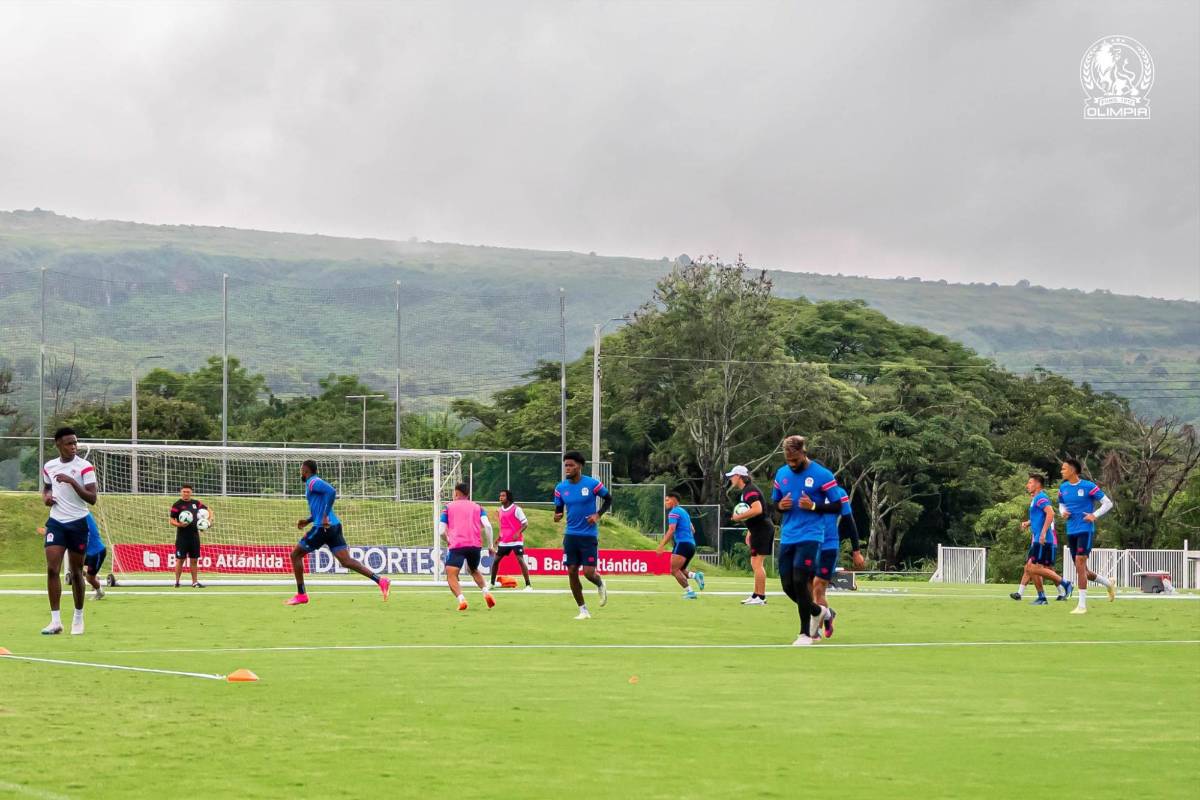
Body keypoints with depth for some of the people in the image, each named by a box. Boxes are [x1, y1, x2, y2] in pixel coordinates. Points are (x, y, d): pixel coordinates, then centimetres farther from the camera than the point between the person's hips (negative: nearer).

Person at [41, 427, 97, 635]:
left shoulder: (84, 467, -8)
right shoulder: (49, 466, 6)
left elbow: (93, 498, -14)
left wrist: (72, 482, -25)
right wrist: (46, 497, 3)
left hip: (78, 522, -3)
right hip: (56, 522, 3)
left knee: (76, 572, 6)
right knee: (52, 569, -12)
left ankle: (78, 617, 22)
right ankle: (56, 620, -11)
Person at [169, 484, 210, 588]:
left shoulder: (196, 503, 8)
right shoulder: (177, 505, -5)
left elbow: (208, 510, 20)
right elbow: (172, 521, -7)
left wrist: (210, 519, 3)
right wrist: (179, 525, -25)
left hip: (194, 535, 4)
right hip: (182, 536, -4)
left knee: (194, 560, 7)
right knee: (180, 559, -2)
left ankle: (195, 582, 13)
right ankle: (177, 582, 8)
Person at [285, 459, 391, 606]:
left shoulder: (313, 482, -6)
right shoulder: (314, 483, 24)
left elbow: (332, 491, -25)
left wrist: (325, 517, -24)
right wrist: (307, 521, 24)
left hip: (323, 528, -9)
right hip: (334, 526, 9)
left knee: (295, 554, 6)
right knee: (346, 561, -1)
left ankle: (301, 595, 7)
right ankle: (380, 580, -16)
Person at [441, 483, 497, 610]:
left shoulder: (449, 507, 14)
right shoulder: (477, 507, 18)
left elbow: (441, 530, 8)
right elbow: (487, 526, 2)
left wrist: (448, 541, 28)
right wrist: (490, 545, 9)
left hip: (457, 545, -4)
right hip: (476, 545, 4)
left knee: (451, 576, -6)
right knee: (474, 570, 29)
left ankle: (461, 599, -32)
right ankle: (486, 592, 6)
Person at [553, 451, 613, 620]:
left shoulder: (592, 484, -9)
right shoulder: (560, 488, 2)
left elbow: (608, 499, 4)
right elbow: (558, 509, 10)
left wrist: (598, 515, -11)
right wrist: (557, 516, -14)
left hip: (589, 535, -4)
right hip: (571, 535, 4)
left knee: (588, 572, -10)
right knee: (572, 571, -1)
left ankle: (601, 585, 27)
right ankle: (583, 610, 11)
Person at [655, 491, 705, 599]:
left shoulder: (674, 512, -5)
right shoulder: (684, 512, 23)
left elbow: (671, 530, -17)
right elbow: (692, 530, 27)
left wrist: (661, 546, -19)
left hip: (682, 544, -9)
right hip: (691, 544, 9)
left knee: (674, 570, -11)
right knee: (679, 571, 15)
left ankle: (689, 592, -18)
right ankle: (696, 576, -9)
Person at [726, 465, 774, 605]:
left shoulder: (749, 491, -15)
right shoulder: (745, 491, 18)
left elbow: (757, 510, -28)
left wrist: (739, 517, -19)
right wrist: (749, 533, 26)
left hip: (762, 530, -11)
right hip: (759, 530, 11)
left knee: (757, 563, -11)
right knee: (755, 564, 15)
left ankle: (761, 597, -12)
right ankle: (756, 595, 21)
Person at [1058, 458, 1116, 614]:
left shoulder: (1088, 486, -9)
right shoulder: (1063, 488, 9)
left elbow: (1108, 503, -4)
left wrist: (1094, 515, -14)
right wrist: (1063, 512, 3)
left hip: (1085, 530, -7)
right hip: (1071, 532, 7)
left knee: (1080, 565, -16)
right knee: (1082, 571, 10)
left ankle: (1082, 605, -12)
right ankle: (1109, 583, 36)